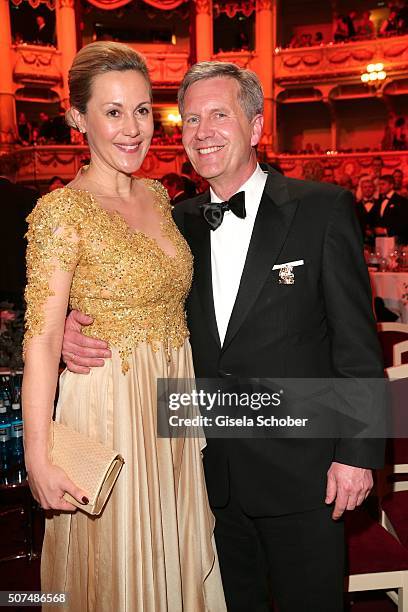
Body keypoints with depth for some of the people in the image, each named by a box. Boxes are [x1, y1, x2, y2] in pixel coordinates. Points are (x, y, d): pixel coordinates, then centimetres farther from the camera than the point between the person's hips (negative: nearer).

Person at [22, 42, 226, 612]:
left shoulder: (157, 195, 6)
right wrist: (38, 460, -18)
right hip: (108, 408, -6)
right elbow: (42, 339, -16)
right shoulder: (62, 210, -14)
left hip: (175, 401, 6)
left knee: (178, 557, 22)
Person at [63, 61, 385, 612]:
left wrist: (358, 452, -11)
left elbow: (357, 344, -9)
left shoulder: (323, 209, -9)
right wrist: (76, 326, -12)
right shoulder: (179, 222, 3)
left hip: (301, 469, -3)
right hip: (216, 472, 4)